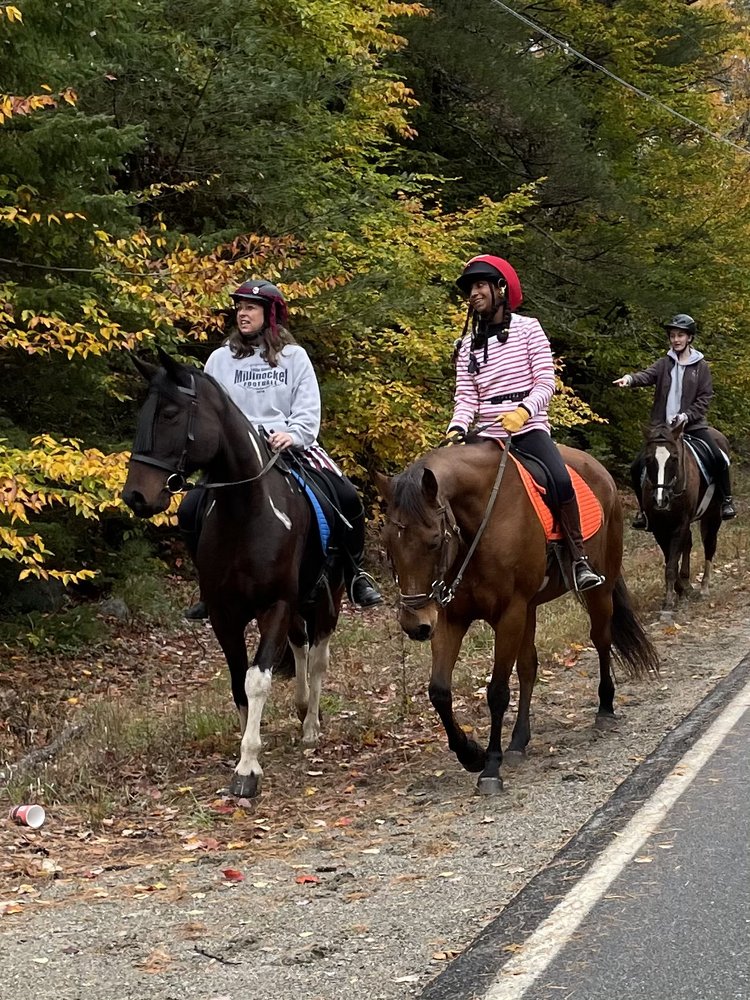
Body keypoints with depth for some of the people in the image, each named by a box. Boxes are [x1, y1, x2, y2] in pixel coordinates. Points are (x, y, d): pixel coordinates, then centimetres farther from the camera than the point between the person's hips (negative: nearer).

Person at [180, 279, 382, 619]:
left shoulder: (294, 357, 9)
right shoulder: (221, 359, 9)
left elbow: (308, 411, 2)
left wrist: (292, 435, -18)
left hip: (290, 445, 0)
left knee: (347, 499, -19)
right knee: (190, 511, -19)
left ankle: (354, 575, 5)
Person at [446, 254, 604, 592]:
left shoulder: (528, 329, 2)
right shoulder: (468, 343, 11)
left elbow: (545, 381, -6)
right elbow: (466, 397, 4)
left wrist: (523, 411, -24)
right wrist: (456, 429, -16)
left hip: (529, 428, -4)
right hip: (488, 435, 4)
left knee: (561, 480, -28)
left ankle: (579, 560, -21)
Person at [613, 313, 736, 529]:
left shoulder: (701, 366, 4)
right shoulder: (665, 364, 7)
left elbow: (704, 398, 0)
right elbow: (647, 375, -13)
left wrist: (686, 416, -16)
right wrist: (630, 379, -36)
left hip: (693, 424, -2)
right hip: (663, 426, 2)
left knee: (718, 457, -22)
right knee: (637, 467, -6)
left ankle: (726, 500, -2)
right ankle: (644, 509, 14)